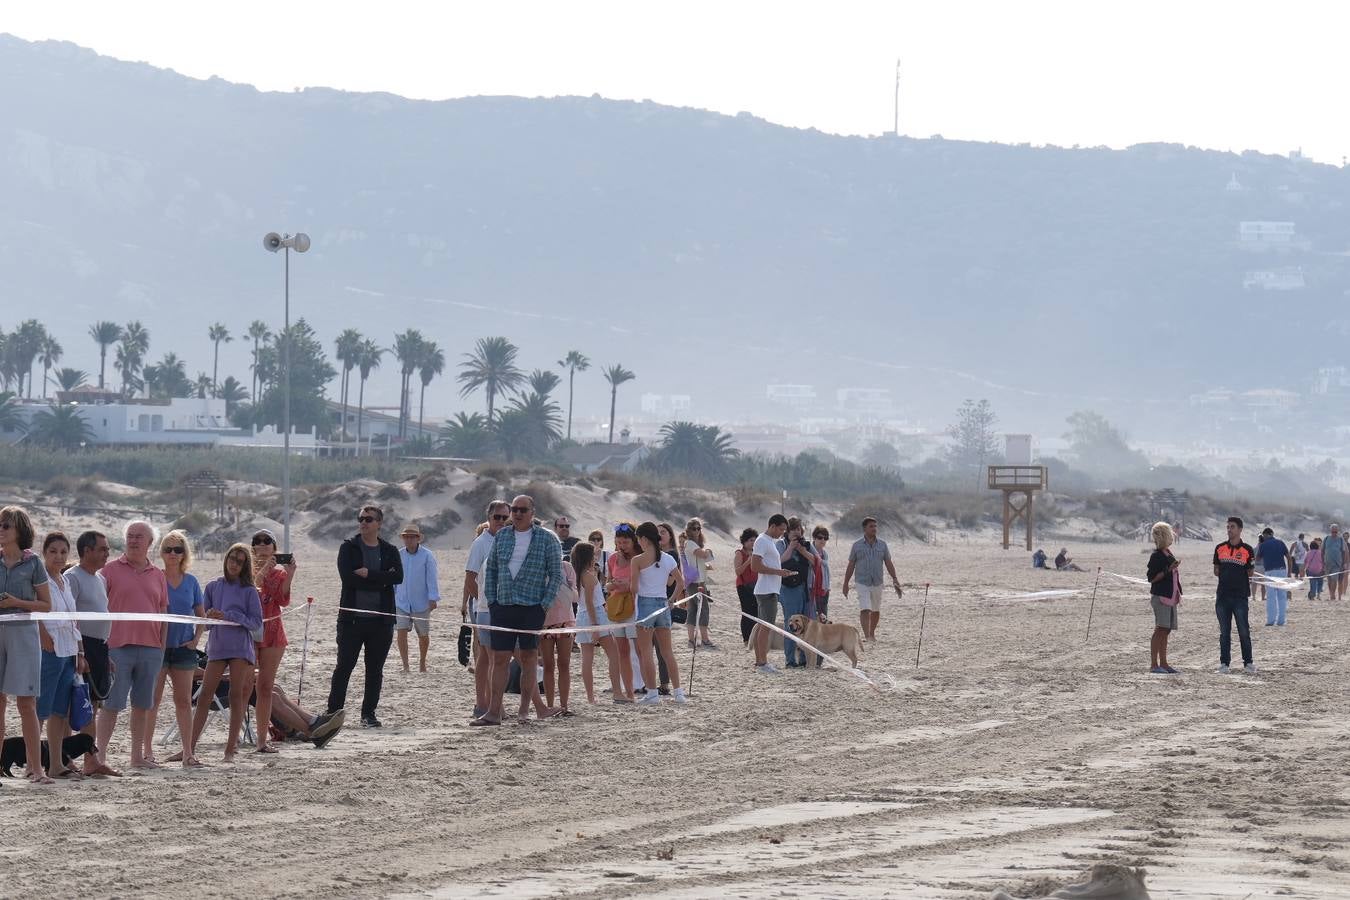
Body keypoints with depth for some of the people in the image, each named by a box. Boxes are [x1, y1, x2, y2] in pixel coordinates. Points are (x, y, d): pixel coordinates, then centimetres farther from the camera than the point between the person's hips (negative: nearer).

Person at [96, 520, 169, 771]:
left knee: (143, 705, 9)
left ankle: (138, 756, 17)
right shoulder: (111, 569, 1)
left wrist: (162, 649, 8)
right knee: (112, 705, -5)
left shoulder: (157, 575, 13)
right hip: (118, 647, -4)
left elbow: (163, 616, 15)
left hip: (150, 649, 4)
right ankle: (100, 756, -3)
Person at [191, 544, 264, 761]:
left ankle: (231, 749, 1)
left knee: (237, 696, -2)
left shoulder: (249, 590, 1)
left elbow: (256, 622, -4)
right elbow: (202, 617, 12)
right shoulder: (213, 587, 10)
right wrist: (209, 617, -11)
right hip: (217, 646, 2)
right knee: (205, 696, -3)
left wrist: (228, 616, -14)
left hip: (241, 647, -2)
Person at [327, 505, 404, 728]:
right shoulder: (348, 548, 3)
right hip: (352, 617, -2)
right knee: (344, 667, -1)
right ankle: (333, 712, 4)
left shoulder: (389, 551, 9)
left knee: (375, 669, 6)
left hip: (381, 619, 2)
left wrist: (369, 574, -15)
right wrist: (381, 581, -11)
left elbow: (398, 576, -9)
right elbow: (347, 577, -13)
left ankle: (369, 714, 13)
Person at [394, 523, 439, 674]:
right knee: (402, 632, -11)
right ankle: (405, 665, -8)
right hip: (402, 602, 2)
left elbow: (432, 578, -8)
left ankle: (422, 663, 30)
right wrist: (390, 598, 15)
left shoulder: (427, 556, -6)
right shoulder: (398, 555, 5)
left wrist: (433, 598, -14)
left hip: (421, 603, -2)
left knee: (423, 635, 10)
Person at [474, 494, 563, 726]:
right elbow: (491, 570, 15)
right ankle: (494, 712, 1)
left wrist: (545, 605, -9)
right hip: (503, 606, 3)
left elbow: (556, 574, -1)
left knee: (528, 657, 2)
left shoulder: (547, 539, 0)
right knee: (500, 658, 0)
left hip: (532, 607, -3)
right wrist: (491, 600, 5)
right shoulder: (501, 537, 11)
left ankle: (524, 711, 9)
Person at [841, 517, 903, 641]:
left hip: (877, 583, 3)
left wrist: (895, 580, -2)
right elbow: (851, 566, 5)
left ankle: (872, 633, 29)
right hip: (862, 583, -3)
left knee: (876, 611, 12)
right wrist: (845, 584, 5)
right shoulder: (857, 545, 0)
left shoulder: (882, 544, 5)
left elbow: (889, 564, 7)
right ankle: (867, 636, -20)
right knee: (865, 610, -15)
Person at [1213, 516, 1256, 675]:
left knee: (1244, 631, -3)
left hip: (1240, 596, -3)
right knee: (1224, 632, 7)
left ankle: (1248, 663, 4)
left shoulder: (1247, 550, 0)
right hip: (1222, 595, 3)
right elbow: (1216, 571, 14)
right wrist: (1227, 575, 4)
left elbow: (1250, 573, 5)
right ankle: (1224, 663, 11)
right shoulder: (1220, 548, 10)